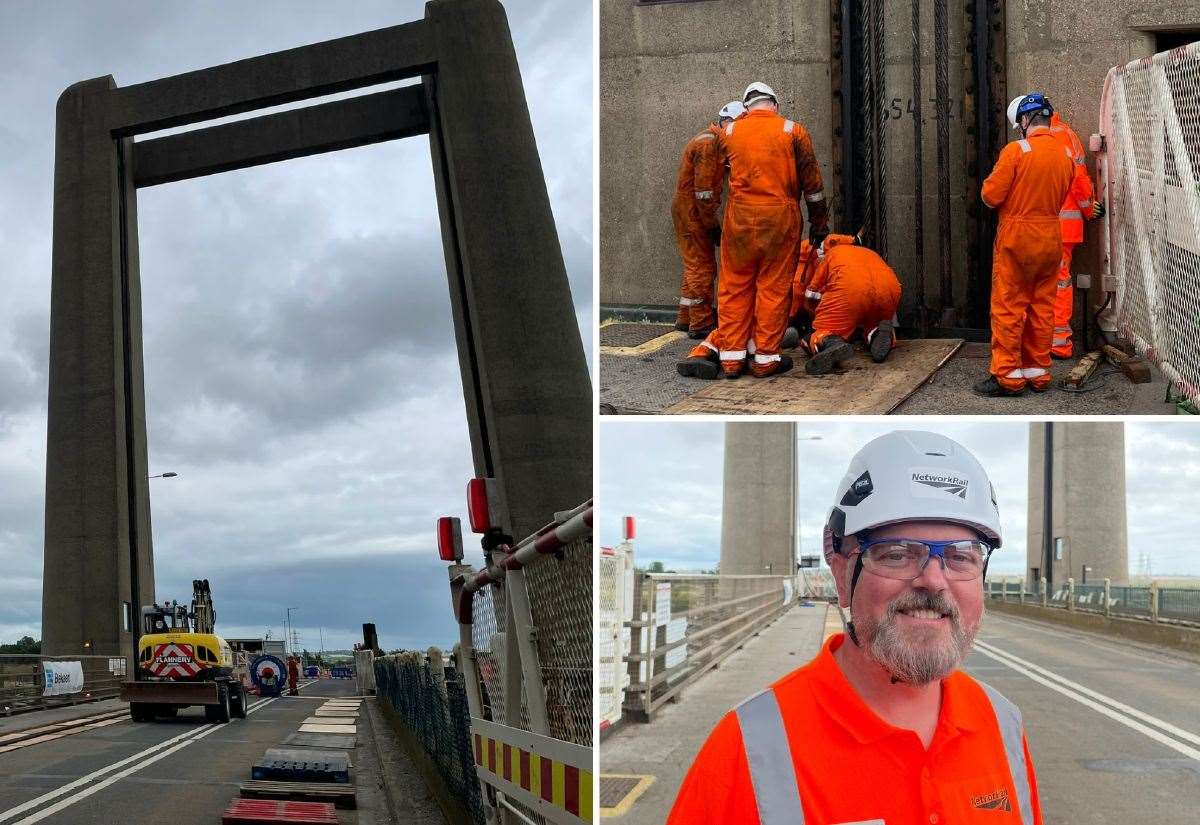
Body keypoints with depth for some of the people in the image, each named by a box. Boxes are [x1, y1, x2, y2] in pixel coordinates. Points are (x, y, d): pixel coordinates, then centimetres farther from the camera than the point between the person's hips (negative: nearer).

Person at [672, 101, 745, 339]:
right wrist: (712, 225, -17)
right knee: (703, 267, -6)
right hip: (692, 212, -10)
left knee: (695, 266, 16)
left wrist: (711, 223, 13)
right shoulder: (708, 144, -17)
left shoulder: (710, 141, 16)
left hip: (687, 210, 10)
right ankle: (701, 323, -3)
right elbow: (703, 190, -21)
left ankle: (685, 319, 24)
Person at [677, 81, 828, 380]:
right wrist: (819, 223, 12)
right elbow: (812, 183, 7)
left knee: (734, 286, 9)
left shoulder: (729, 132, 9)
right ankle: (766, 357, 6)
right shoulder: (793, 131, 4)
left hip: (740, 216, 2)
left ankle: (731, 356, 10)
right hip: (781, 216, -1)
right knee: (774, 288, 4)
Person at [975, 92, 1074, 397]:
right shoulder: (1066, 155, 3)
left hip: (1016, 237, -5)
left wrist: (989, 184, 8)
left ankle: (1008, 375, 0)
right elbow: (1061, 198, 11)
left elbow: (991, 195, -13)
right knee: (1042, 307, 12)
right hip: (1051, 240, 6)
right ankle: (1038, 372, 18)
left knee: (1008, 307, 0)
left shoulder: (1016, 150, -13)